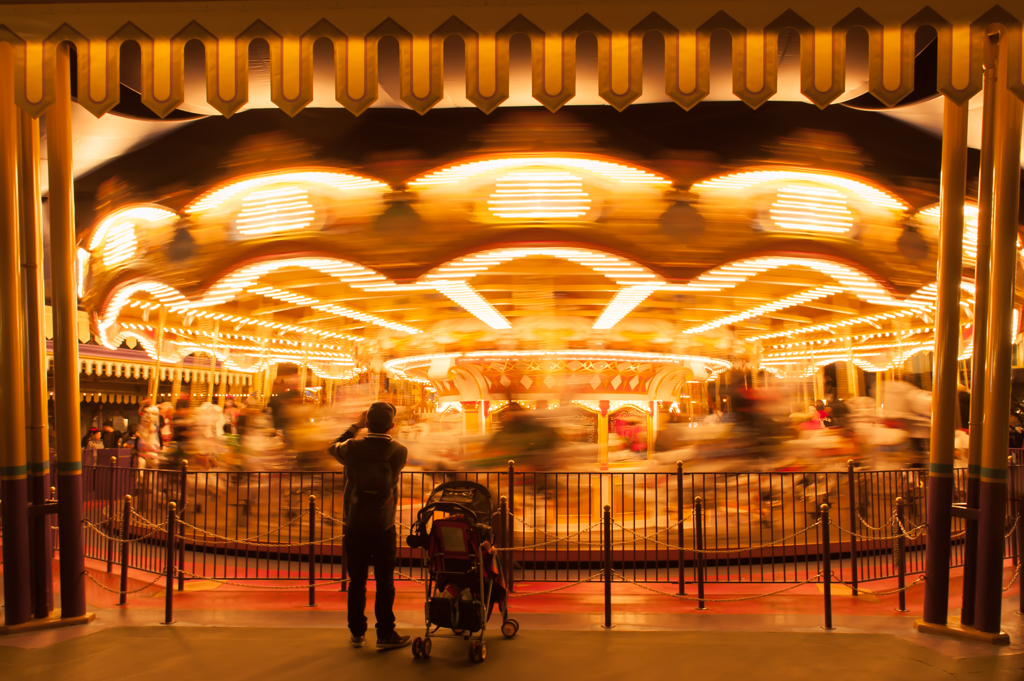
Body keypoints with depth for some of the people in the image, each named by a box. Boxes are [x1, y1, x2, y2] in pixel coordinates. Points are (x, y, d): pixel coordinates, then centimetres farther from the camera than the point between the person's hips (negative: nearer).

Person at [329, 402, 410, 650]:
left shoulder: (353, 448, -9)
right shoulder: (399, 452, -11)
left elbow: (333, 447, 14)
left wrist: (356, 426, 21)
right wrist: (385, 431, 16)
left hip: (355, 526, 1)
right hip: (383, 528, -1)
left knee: (357, 581, 12)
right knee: (384, 582, 7)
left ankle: (357, 633, 22)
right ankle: (385, 634, 13)